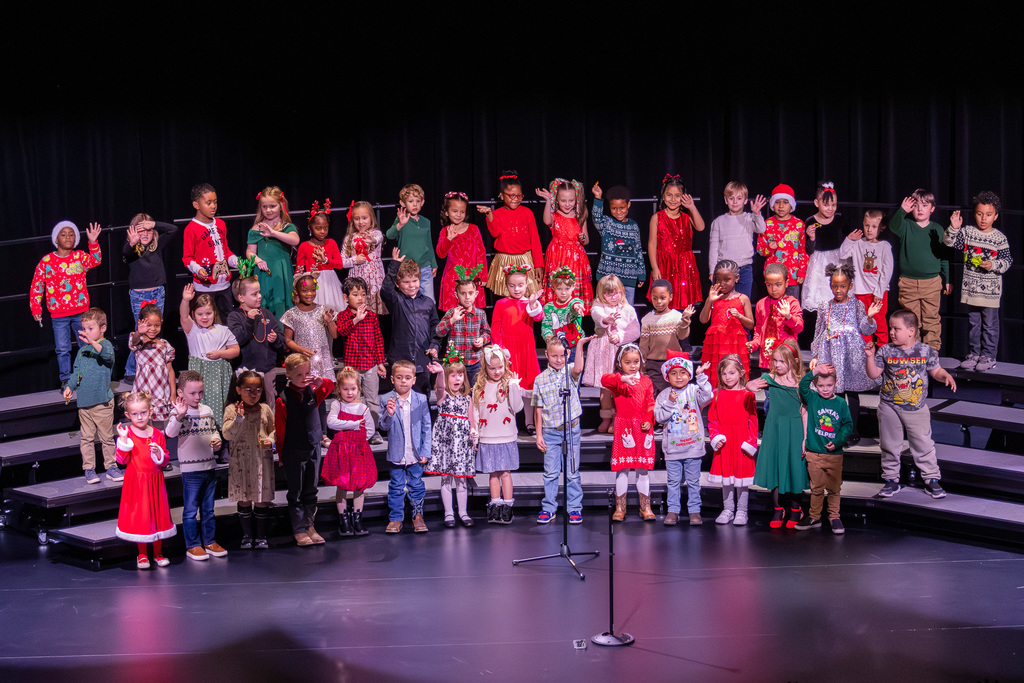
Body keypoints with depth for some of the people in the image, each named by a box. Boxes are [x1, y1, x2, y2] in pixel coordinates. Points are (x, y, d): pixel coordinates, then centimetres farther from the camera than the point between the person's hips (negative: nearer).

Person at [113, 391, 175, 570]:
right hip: (136, 481, -2)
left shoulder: (157, 434, 1)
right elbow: (121, 460, -15)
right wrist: (123, 440, -25)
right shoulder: (127, 433, -7)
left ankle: (158, 553, 23)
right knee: (139, 517, 4)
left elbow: (165, 460, 6)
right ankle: (142, 555, 19)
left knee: (157, 515, 9)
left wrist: (159, 453, -15)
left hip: (155, 481, 2)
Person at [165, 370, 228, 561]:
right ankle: (192, 545, 11)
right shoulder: (179, 412, -11)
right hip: (191, 469, -6)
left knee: (208, 509, 15)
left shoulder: (207, 410, 8)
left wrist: (217, 440, 1)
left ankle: (210, 541, 25)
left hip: (209, 467, 6)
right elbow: (171, 432, -27)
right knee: (191, 510, 3)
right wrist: (179, 416, -42)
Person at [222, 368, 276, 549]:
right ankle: (247, 535, 20)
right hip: (241, 461, -1)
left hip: (262, 459, 1)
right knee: (244, 499, 6)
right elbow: (227, 434, -14)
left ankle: (261, 536, 18)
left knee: (262, 499, 5)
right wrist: (239, 419, -28)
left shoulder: (265, 409, 3)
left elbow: (274, 430, 14)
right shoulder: (231, 409, -5)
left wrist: (271, 440, -6)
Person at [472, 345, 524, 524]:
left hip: (506, 438, -2)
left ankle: (507, 507, 5)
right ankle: (495, 506, 13)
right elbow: (475, 412, 10)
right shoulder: (479, 387, 4)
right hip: (487, 439, 2)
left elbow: (517, 408, -12)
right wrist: (474, 435, 8)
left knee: (505, 472, 0)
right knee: (493, 473, 7)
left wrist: (514, 387, -21)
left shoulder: (509, 384, -3)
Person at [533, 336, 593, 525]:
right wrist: (539, 435, 1)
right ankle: (549, 508, 16)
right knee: (550, 473, 6)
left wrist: (580, 346, -33)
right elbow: (538, 409, 4)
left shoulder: (570, 371, 0)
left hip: (571, 429, -1)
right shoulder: (540, 379, 2)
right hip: (550, 432, 1)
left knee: (572, 472, 6)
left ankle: (574, 508, 14)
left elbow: (578, 369, -27)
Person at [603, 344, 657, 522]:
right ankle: (620, 507, 8)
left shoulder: (646, 381, 10)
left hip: (644, 428, 2)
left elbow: (651, 403, 7)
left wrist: (649, 420, -8)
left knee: (643, 469, 6)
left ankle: (645, 507, 15)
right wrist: (623, 379, -36)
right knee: (622, 468, 0)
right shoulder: (617, 381, 0)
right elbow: (604, 380, -22)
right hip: (624, 428, -2)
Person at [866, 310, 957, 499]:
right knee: (889, 445, 9)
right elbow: (873, 374, -5)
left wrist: (946, 377, -15)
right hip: (889, 407, 1)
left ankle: (932, 479, 15)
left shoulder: (925, 350, -6)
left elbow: (936, 371, 4)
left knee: (923, 445, 5)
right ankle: (891, 479, 22)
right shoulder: (885, 351, -6)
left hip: (917, 408, -1)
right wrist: (870, 357, -19)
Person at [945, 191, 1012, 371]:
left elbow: (1007, 260, -1)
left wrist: (993, 265, -17)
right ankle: (975, 354, 22)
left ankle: (988, 356, 12)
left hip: (990, 289, -3)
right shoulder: (968, 232, 1)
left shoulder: (1000, 238, -5)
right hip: (971, 287, 3)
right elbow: (951, 242, -8)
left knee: (990, 324, 4)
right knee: (974, 323, 13)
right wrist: (954, 228, -25)